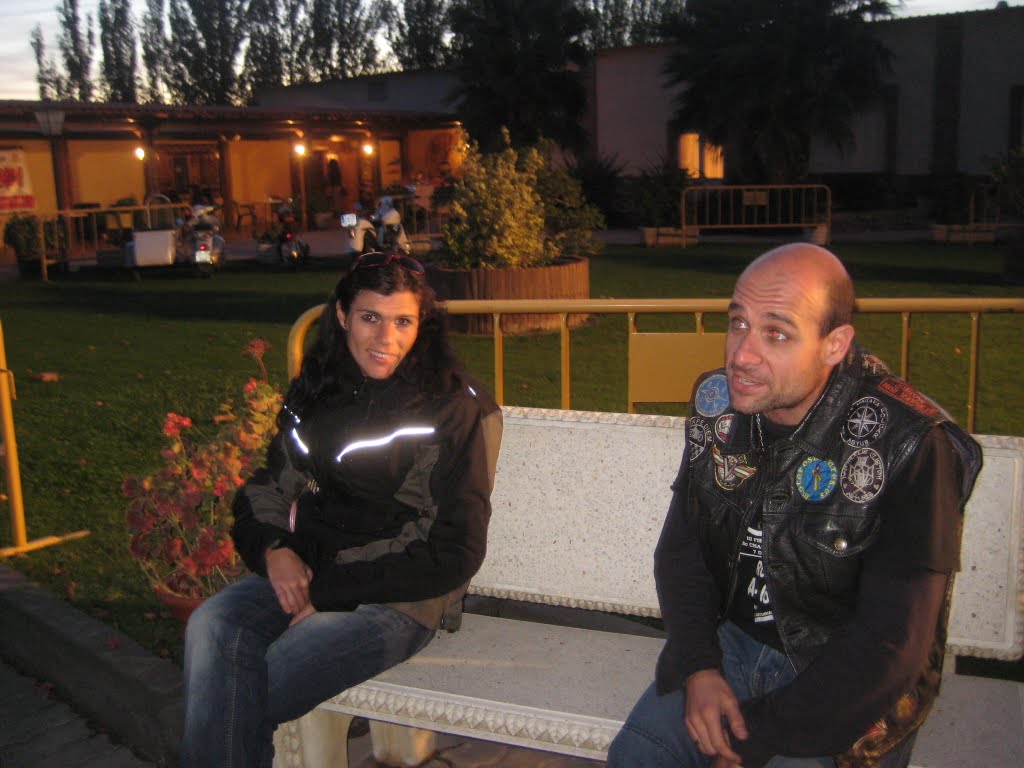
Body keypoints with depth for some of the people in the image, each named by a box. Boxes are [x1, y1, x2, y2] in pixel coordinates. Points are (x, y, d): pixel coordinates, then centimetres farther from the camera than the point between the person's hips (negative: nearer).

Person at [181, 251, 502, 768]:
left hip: (399, 598, -5)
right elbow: (264, 489, 18)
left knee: (228, 707, -24)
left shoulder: (455, 409, -6)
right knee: (212, 625, -27)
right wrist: (273, 548, -6)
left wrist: (330, 590, -11)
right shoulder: (315, 391, 11)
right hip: (303, 571, 5)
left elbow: (453, 553, -9)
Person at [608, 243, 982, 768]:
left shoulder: (911, 446, -23)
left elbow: (891, 642, -21)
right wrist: (698, 668, -10)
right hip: (734, 642, 4)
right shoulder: (719, 405, -6)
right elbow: (680, 546, 4)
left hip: (849, 688, -4)